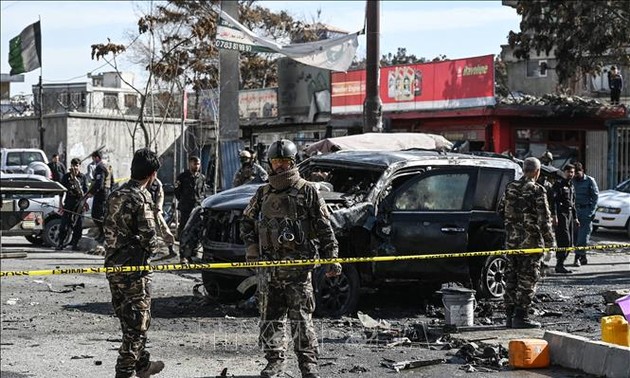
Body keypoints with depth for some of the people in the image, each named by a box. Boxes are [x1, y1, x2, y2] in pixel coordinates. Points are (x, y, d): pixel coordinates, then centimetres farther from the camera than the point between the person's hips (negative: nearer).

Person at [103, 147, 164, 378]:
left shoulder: (116, 195, 9)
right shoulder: (141, 198, -16)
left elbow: (109, 230, 12)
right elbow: (149, 238, -18)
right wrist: (152, 248, 1)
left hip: (113, 266, 8)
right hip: (134, 267, -8)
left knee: (129, 318, 18)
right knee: (137, 322, 0)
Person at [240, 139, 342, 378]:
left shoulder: (307, 191, 2)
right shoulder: (263, 193, 14)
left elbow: (324, 227, 0)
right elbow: (247, 222, 22)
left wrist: (332, 257, -7)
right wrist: (252, 247, 7)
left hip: (298, 266, -4)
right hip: (268, 265, 4)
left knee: (301, 317, -5)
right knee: (270, 317, 8)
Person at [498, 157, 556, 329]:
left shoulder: (510, 188, 6)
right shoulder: (537, 190, -13)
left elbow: (501, 211, 14)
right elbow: (544, 219, -13)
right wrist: (550, 242, -5)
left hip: (511, 240, 6)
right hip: (531, 241, -6)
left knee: (512, 277, 11)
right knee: (527, 279, -1)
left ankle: (510, 316, 16)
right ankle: (521, 317, -2)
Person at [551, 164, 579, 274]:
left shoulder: (572, 186, 20)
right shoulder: (559, 184, -5)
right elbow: (554, 201, -13)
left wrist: (575, 218, 26)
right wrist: (554, 216, -21)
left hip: (569, 215, 9)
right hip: (561, 214, -9)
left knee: (569, 242, 6)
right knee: (564, 240, -15)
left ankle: (559, 264, 12)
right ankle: (559, 265, -13)